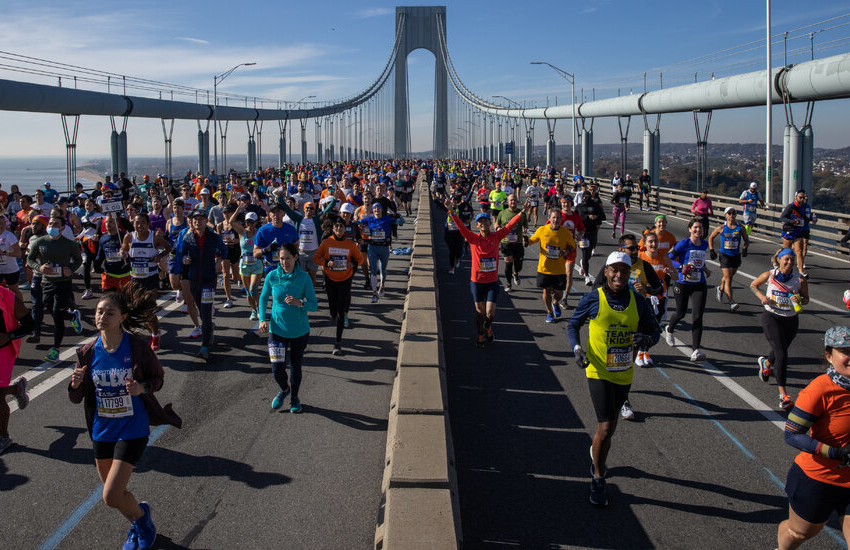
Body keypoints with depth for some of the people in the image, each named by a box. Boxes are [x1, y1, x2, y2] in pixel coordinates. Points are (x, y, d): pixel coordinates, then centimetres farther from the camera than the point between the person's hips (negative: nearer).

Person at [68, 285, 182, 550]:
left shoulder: (137, 348, -15)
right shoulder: (88, 352, -5)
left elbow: (158, 377, -1)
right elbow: (76, 398, 0)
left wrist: (142, 388, -22)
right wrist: (76, 384, -22)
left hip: (132, 429, -5)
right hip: (102, 429, 5)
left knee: (112, 496, -11)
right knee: (113, 493, 19)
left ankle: (141, 514, 22)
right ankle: (137, 526, 49)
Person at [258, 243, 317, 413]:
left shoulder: (304, 277, -11)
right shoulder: (272, 276, -8)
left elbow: (314, 305, -11)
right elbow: (263, 298, 9)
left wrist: (300, 303, -30)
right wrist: (263, 319, -3)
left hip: (300, 331, -1)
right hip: (277, 329, 1)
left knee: (295, 365, 12)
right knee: (277, 368, -3)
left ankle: (294, 396, 38)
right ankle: (284, 389, 31)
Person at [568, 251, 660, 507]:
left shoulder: (638, 302, -1)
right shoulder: (593, 299, -9)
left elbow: (654, 330, 9)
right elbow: (573, 324, 4)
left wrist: (647, 338, -15)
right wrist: (577, 349, -13)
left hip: (624, 374, 4)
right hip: (599, 372, -4)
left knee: (610, 425, 20)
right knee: (606, 427, -11)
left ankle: (597, 456, 50)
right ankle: (597, 479, 8)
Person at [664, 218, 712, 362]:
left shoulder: (704, 244, 8)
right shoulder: (683, 244, -10)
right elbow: (668, 258, -9)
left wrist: (704, 269, 16)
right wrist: (681, 267, -20)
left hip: (699, 285, 3)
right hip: (683, 284, -3)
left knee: (697, 315, -9)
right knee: (681, 313, 10)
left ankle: (696, 350, -12)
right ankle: (669, 330, 47)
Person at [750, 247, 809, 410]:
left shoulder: (800, 279, -6)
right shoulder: (769, 275, -8)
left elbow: (806, 299, 5)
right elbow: (753, 285, 9)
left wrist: (800, 300, -18)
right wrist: (762, 297, -8)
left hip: (791, 320, 3)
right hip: (771, 317, -3)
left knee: (780, 352, 18)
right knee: (781, 355, -14)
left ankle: (766, 363, 57)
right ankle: (783, 394, -11)